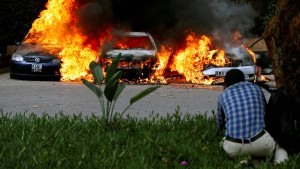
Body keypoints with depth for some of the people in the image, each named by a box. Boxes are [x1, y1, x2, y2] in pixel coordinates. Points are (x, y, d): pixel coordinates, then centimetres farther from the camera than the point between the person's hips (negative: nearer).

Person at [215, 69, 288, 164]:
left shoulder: (223, 95, 15)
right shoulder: (257, 89, 18)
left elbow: (220, 125, 28)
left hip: (233, 147, 0)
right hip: (260, 142, 0)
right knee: (279, 149, 33)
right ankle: (280, 163, -4)